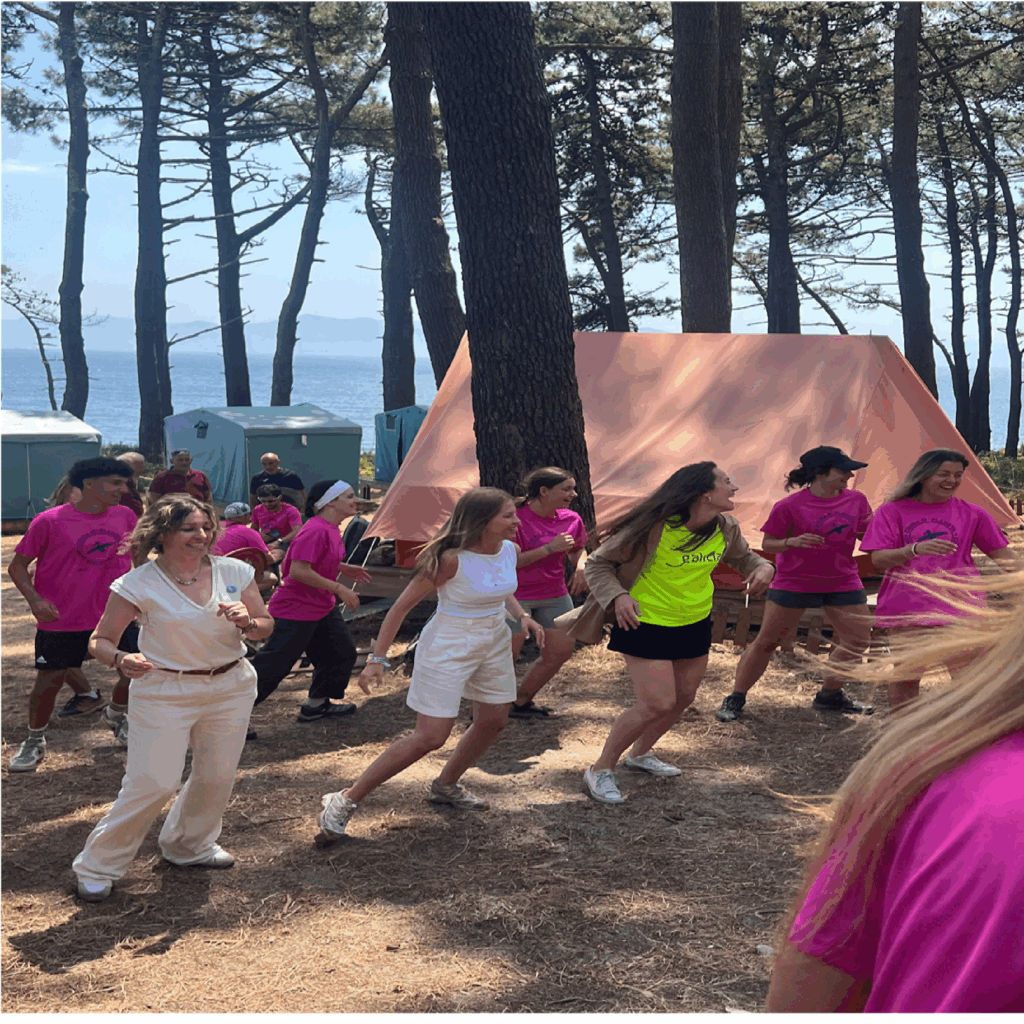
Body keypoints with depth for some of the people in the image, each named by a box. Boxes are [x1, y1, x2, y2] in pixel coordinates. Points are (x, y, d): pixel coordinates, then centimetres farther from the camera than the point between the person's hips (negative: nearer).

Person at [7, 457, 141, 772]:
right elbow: (18, 565, -5)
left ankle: (119, 718, 37)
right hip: (63, 619, -4)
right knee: (49, 681, 3)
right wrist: (34, 599, -19)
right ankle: (34, 742, 25)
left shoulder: (125, 516, 0)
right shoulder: (50, 521, -12)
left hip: (116, 613, 4)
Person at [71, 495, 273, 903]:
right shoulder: (140, 584, -11)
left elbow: (267, 625, 7)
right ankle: (98, 866, 9)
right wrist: (121, 660, -29)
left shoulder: (235, 572, -1)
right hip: (163, 692, -4)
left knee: (217, 776, 13)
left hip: (230, 688, 5)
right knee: (153, 783, -9)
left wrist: (247, 623, -16)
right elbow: (99, 641, -6)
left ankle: (190, 845, 40)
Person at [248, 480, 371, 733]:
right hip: (296, 611, -10)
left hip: (323, 607, 10)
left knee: (343, 653, 15)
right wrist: (339, 589, -24)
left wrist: (344, 568, 13)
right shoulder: (315, 531, -25)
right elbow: (299, 570, -30)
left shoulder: (331, 529, 7)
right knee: (273, 665, -7)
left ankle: (316, 704, 29)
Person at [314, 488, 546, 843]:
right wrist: (378, 658, -21)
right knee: (430, 737, -10)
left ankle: (445, 786, 38)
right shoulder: (452, 559, -24)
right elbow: (403, 605, -18)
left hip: (495, 643, 8)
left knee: (494, 721, 15)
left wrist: (522, 616, 2)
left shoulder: (509, 551, -2)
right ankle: (345, 801, -3)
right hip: (448, 648, -8)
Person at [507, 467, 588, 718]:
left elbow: (577, 551, 18)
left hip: (554, 595, 7)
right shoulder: (517, 518, -19)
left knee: (562, 651, 6)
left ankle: (522, 701, 23)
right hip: (515, 596, -7)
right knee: (507, 655, -8)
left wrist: (580, 567, -6)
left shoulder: (571, 520, 0)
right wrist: (549, 549, -25)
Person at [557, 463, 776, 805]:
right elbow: (597, 564, -15)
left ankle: (640, 753, 42)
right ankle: (600, 770, 5)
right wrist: (617, 596, -33)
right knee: (657, 703, -13)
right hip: (646, 624, -7)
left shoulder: (725, 529, -4)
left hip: (695, 624, 7)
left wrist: (763, 568, -8)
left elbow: (744, 557, 17)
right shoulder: (653, 528, -24)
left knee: (683, 698, 15)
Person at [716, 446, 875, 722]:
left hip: (844, 583, 5)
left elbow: (868, 535, 11)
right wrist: (792, 542, -27)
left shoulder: (856, 500, 0)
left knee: (858, 641, 5)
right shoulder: (790, 506, -13)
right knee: (766, 641, -2)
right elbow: (768, 544, -8)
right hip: (794, 583, -5)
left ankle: (829, 695, 23)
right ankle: (736, 698, 9)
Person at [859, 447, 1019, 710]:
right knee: (905, 678, 9)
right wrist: (915, 549, -26)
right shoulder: (893, 511, 1)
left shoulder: (972, 514, 5)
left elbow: (1002, 554, 9)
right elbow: (878, 559, -8)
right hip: (906, 608, 0)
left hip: (958, 610, 0)